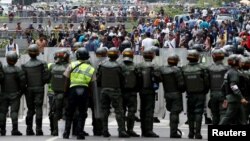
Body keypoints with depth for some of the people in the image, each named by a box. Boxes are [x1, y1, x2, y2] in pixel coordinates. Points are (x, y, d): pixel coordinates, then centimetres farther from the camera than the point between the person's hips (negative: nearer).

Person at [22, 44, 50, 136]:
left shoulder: (25, 65, -2)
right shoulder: (42, 64, -7)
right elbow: (46, 77, -8)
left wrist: (23, 88, 14)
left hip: (29, 89, 2)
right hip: (39, 88, -2)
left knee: (30, 109, 11)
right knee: (38, 108, 0)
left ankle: (29, 129, 10)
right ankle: (38, 129, -5)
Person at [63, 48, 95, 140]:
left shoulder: (72, 65, 3)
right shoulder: (91, 69, 8)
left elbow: (67, 80, 3)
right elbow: (90, 83, 4)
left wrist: (65, 91, 11)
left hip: (73, 90, 0)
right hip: (84, 91, 0)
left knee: (69, 113, 11)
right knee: (82, 114, 8)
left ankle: (66, 133, 9)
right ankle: (80, 133, 2)